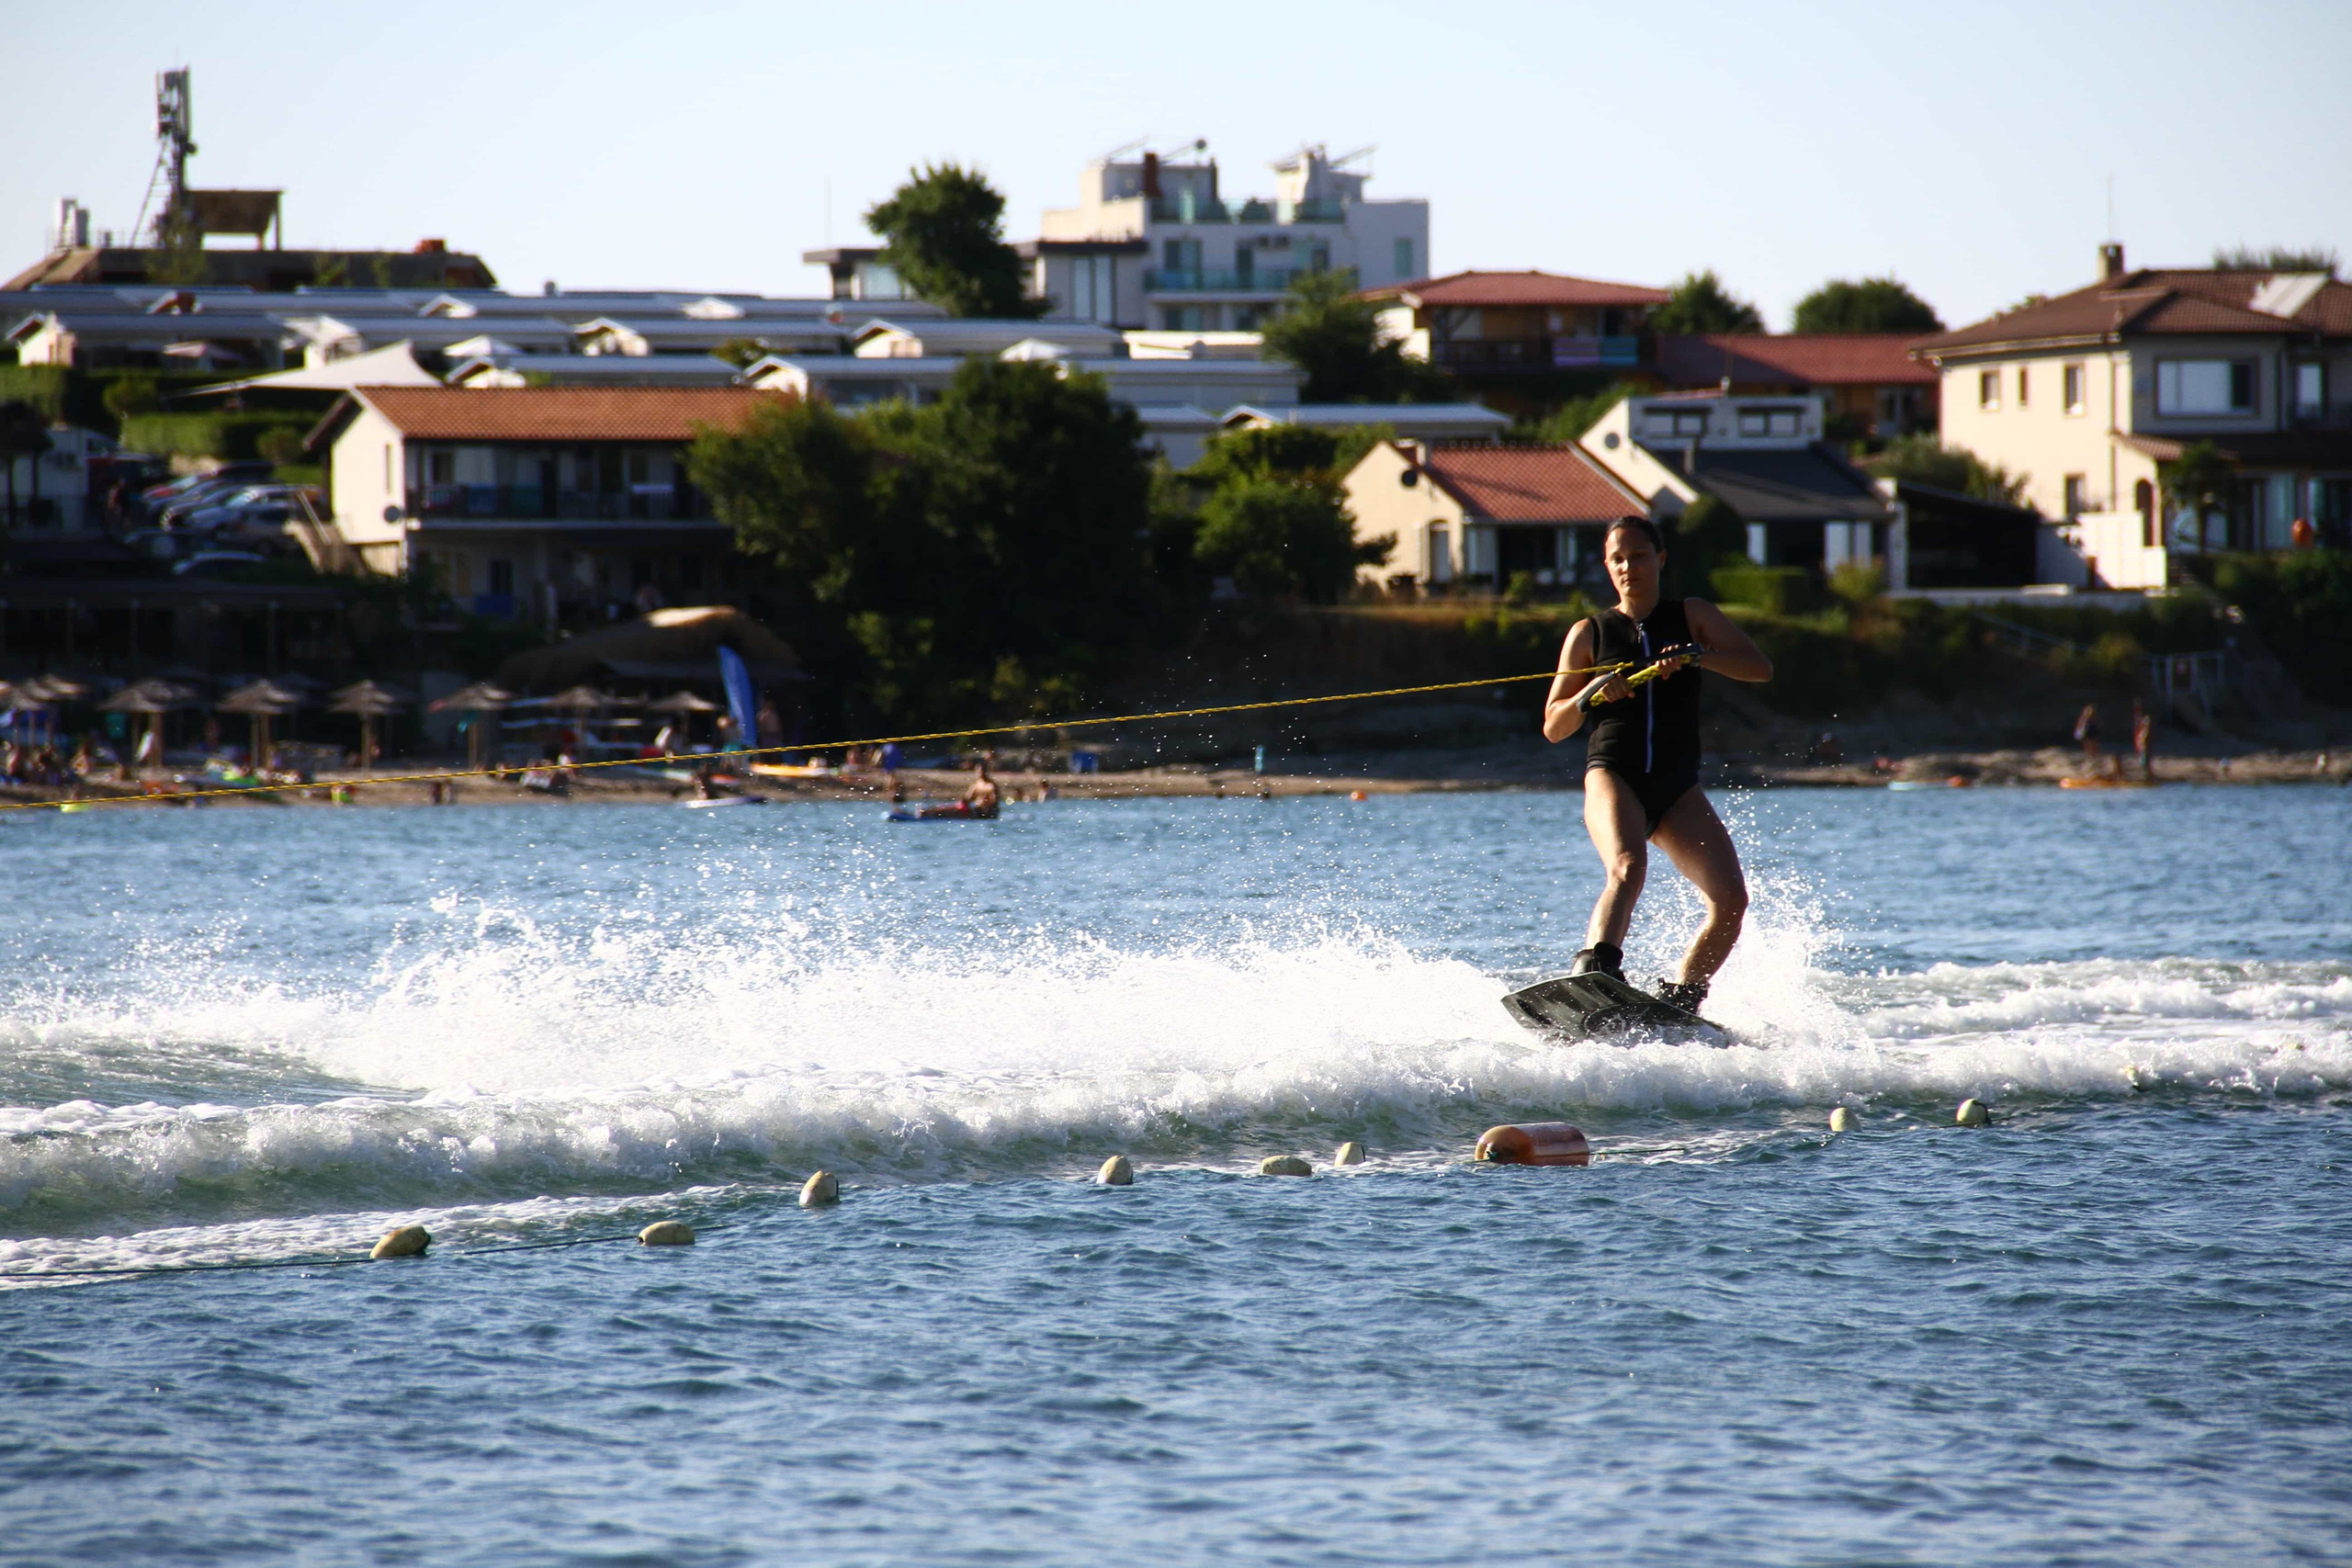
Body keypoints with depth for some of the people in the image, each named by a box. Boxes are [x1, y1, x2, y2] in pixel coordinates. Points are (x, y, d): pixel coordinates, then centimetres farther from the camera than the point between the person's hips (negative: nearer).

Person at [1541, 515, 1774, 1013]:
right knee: (1627, 868, -34)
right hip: (1613, 774, -2)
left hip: (1677, 786, 2)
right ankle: (1594, 970, -52)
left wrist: (1695, 655, -16)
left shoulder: (1692, 616, 13)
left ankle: (1680, 1000, 1)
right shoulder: (1589, 632, 12)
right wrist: (1592, 692, -10)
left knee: (1731, 899, -13)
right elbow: (1553, 728, 10)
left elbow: (1760, 667, -1)